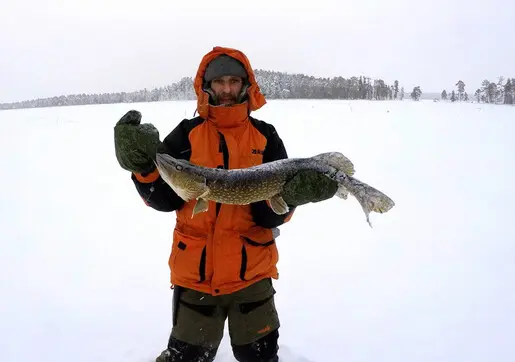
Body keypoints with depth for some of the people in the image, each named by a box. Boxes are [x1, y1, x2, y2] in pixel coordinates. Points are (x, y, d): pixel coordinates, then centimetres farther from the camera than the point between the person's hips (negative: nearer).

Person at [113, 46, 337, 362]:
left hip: (252, 273, 1)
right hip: (195, 273, 0)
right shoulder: (187, 135, -2)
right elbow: (164, 199, -7)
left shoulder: (265, 137, -2)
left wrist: (290, 193, -28)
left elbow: (271, 216, -7)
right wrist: (143, 165, -24)